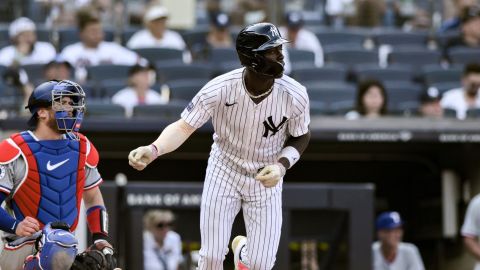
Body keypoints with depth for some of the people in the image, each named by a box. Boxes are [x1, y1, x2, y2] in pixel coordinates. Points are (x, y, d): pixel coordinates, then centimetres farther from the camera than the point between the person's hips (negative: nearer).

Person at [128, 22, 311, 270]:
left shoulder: (294, 95, -22)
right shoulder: (219, 90, -27)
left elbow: (301, 136, -3)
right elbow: (183, 127, -23)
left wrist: (282, 165, -21)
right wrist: (153, 149, -43)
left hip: (266, 179, 1)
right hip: (224, 170, -1)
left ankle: (242, 250, 38)